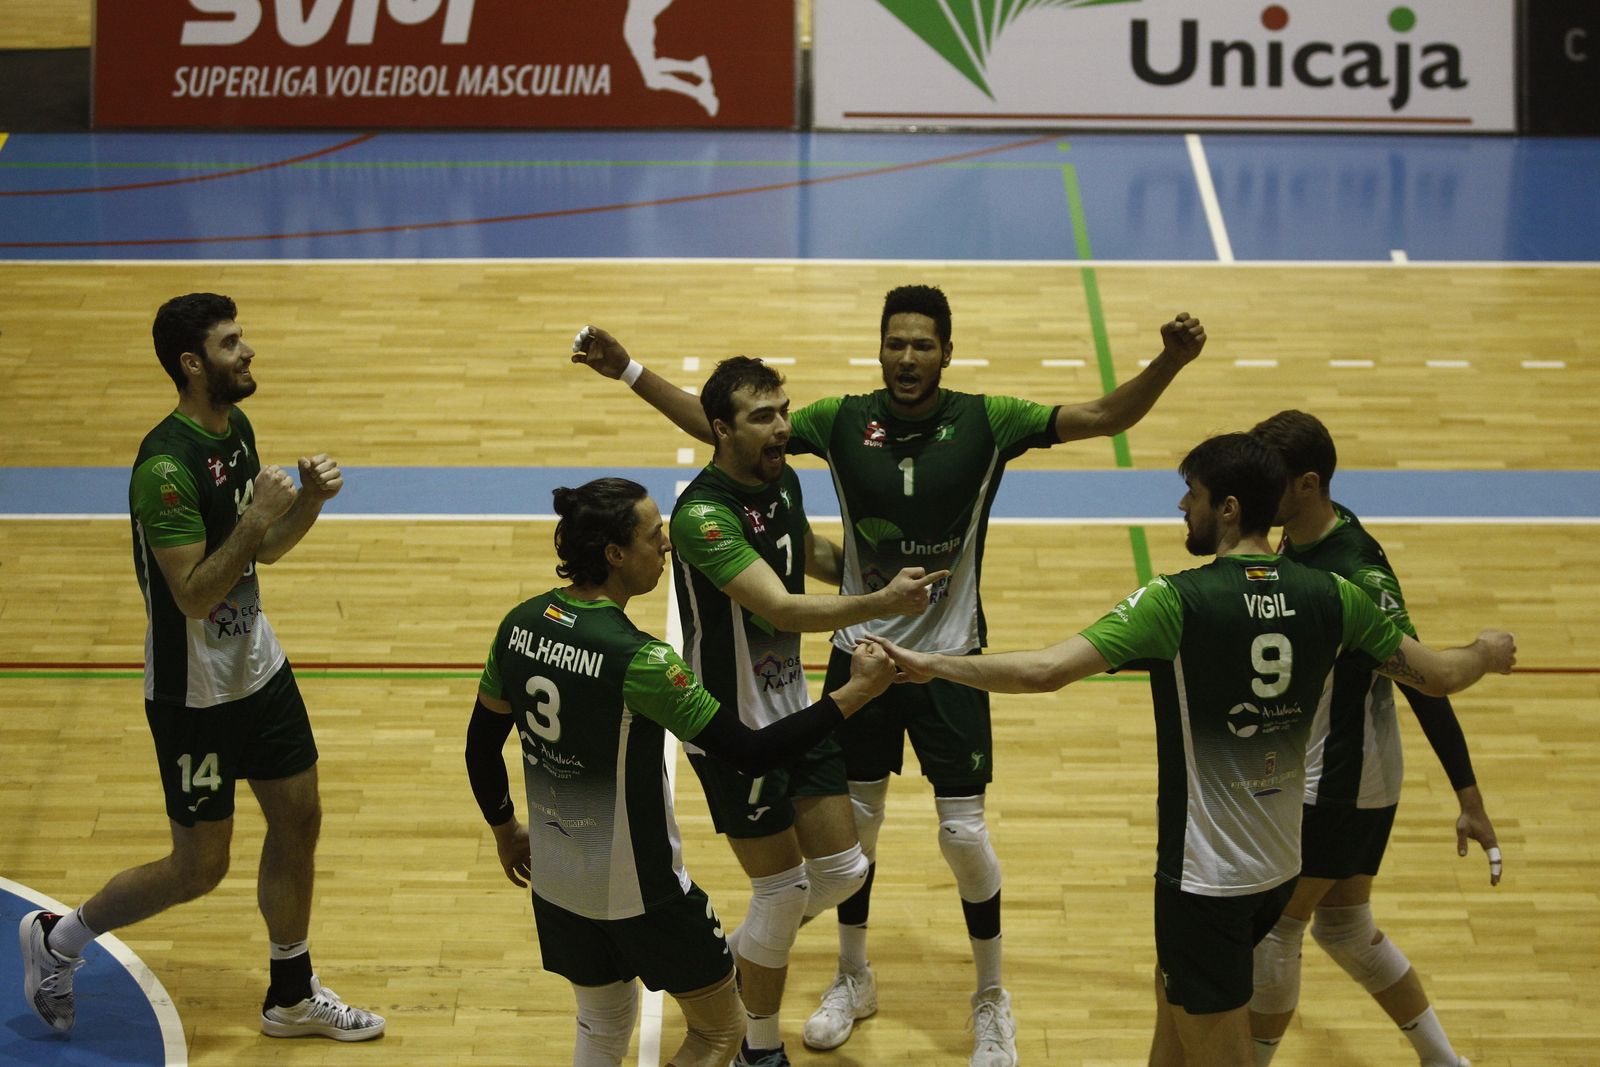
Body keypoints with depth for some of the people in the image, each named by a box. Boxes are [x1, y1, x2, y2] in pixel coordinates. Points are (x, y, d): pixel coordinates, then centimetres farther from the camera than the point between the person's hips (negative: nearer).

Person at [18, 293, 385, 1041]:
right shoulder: (167, 466, -27)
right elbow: (194, 595, -27)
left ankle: (292, 996, 31)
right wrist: (257, 516, -30)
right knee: (199, 867, 3)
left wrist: (308, 502, -6)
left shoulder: (238, 430, 2)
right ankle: (57, 940, 25)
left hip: (258, 667, 8)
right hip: (195, 692, -8)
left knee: (298, 819, 14)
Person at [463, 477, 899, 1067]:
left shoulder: (519, 626, -6)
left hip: (555, 877, 7)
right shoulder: (636, 659, -26)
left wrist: (505, 829, 24)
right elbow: (750, 752, -23)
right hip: (635, 886, -7)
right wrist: (855, 692, -17)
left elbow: (480, 746, 7)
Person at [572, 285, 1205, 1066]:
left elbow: (1108, 416, -15)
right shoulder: (843, 421, -7)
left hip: (950, 659, -2)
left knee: (965, 834, -1)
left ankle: (992, 1000, 20)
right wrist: (629, 371, -10)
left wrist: (1168, 363, -32)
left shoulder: (986, 422, -11)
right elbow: (718, 424, -3)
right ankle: (853, 979, 35)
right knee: (853, 820, 13)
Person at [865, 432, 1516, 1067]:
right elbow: (1438, 675, 5)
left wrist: (930, 666, -13)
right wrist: (1487, 653, 28)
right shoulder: (1329, 597, -4)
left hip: (1205, 878, -6)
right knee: (1175, 1004, 27)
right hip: (1280, 867, 6)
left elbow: (1045, 671, -25)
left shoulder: (1177, 602, -19)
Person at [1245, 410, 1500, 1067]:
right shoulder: (1296, 544, 0)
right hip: (1309, 772, 9)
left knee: (1275, 927, 0)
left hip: (1342, 785, -9)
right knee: (1344, 927, 17)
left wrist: (1468, 799, -22)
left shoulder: (1357, 573, -26)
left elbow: (1423, 687, -23)